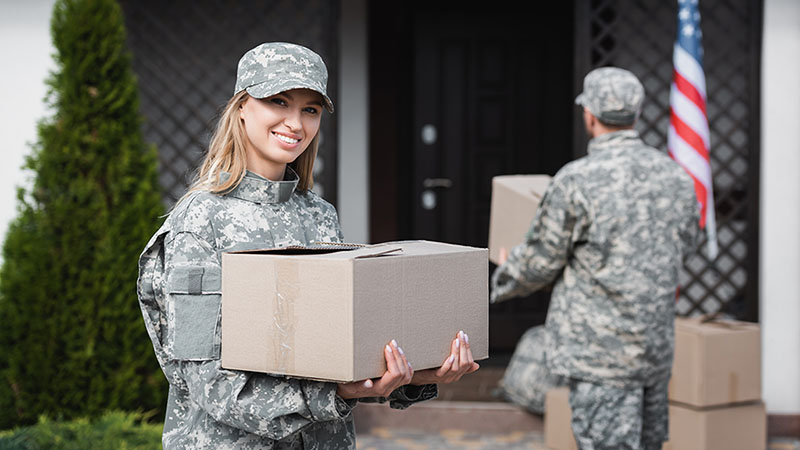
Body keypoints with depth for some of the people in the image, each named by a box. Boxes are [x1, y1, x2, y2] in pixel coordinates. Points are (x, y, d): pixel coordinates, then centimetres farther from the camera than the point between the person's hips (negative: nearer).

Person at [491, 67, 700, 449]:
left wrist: (503, 278, 15)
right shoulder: (676, 177, 3)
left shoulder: (576, 181, -16)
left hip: (600, 350, -7)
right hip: (658, 345, 7)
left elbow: (540, 262, -7)